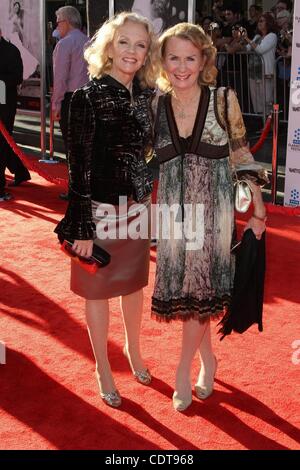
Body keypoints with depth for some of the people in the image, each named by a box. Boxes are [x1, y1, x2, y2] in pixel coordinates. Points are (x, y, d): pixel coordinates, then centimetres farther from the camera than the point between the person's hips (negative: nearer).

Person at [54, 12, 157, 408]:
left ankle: (133, 349, 43)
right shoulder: (88, 98, -14)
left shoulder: (145, 97, 2)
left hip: (138, 207, 5)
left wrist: (147, 203, 13)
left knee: (134, 283, 19)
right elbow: (78, 166, -14)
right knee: (98, 290, 10)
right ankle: (103, 368, 29)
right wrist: (81, 227, -15)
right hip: (100, 209, -5)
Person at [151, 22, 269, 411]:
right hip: (174, 212, 3)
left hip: (214, 209, -2)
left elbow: (241, 156, 0)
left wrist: (258, 207, -1)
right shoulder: (155, 106, -1)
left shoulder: (223, 100, -7)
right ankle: (207, 358, 33)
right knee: (184, 290, 10)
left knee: (200, 290, 2)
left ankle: (184, 370, 21)